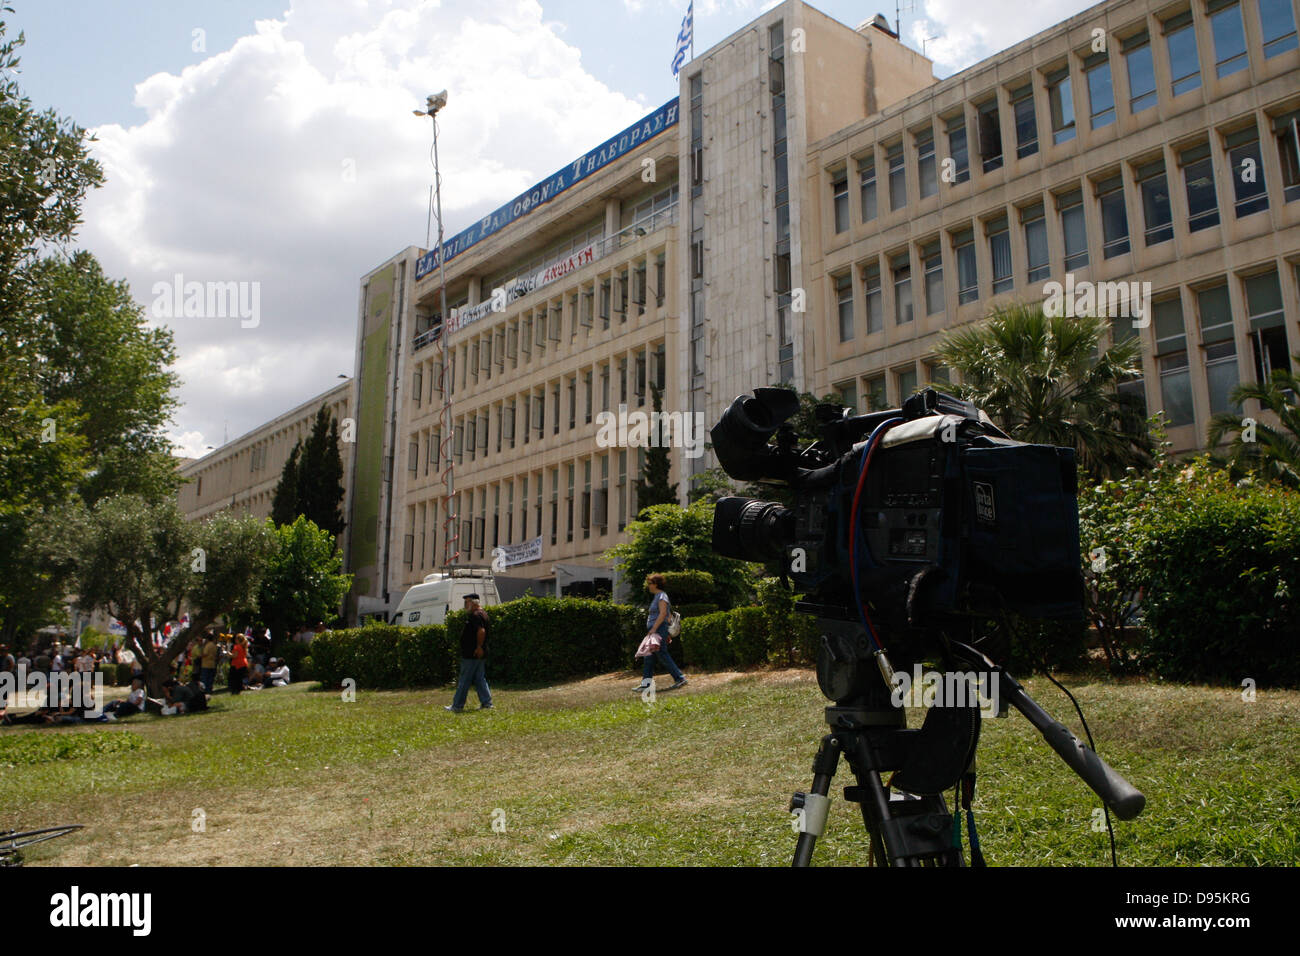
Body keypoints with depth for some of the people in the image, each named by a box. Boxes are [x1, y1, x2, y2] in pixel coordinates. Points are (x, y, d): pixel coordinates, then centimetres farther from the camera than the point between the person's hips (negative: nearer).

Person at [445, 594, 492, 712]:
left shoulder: (476, 615, -17)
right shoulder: (482, 613, 16)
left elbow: (481, 631, -29)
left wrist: (479, 647, -23)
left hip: (472, 655, -10)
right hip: (479, 655, 10)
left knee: (464, 680, -2)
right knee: (480, 679, 12)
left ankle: (457, 706, 4)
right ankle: (486, 703, 11)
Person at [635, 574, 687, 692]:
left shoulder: (661, 596, -11)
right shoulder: (656, 596, 20)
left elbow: (663, 614, -21)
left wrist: (653, 629, -23)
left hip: (659, 629, -10)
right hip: (655, 631, 10)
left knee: (662, 656, -9)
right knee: (648, 656, 6)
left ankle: (680, 678, -3)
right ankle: (646, 683, 5)